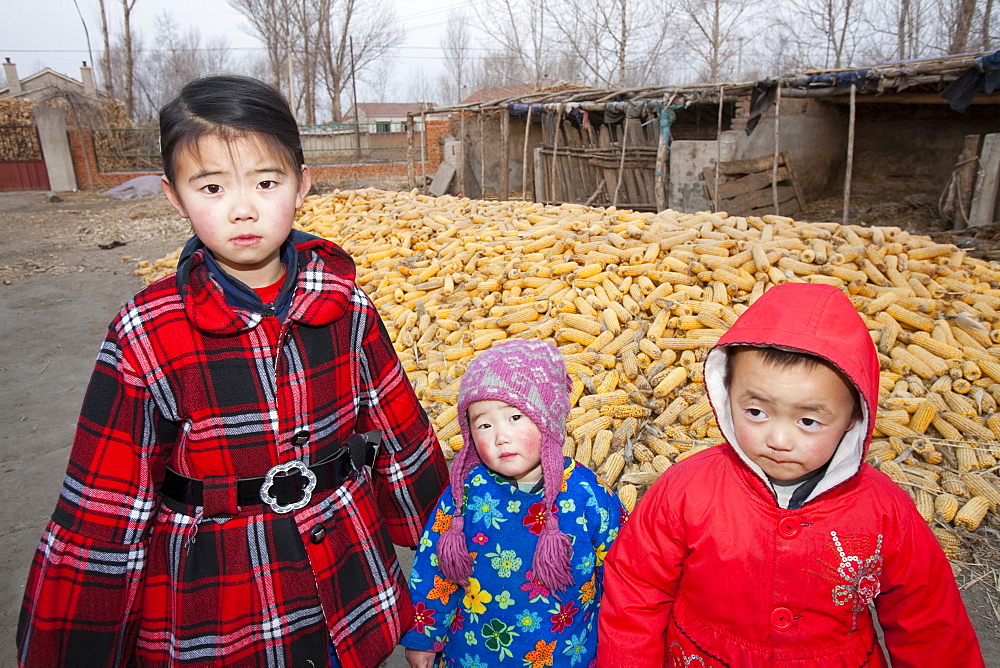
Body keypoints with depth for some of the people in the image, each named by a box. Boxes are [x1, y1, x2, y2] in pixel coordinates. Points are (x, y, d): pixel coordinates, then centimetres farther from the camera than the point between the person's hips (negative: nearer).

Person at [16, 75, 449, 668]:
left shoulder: (344, 305, -9)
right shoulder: (145, 336, -15)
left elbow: (399, 427, 1)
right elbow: (105, 509, -8)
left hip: (349, 573, 2)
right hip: (212, 607, -1)